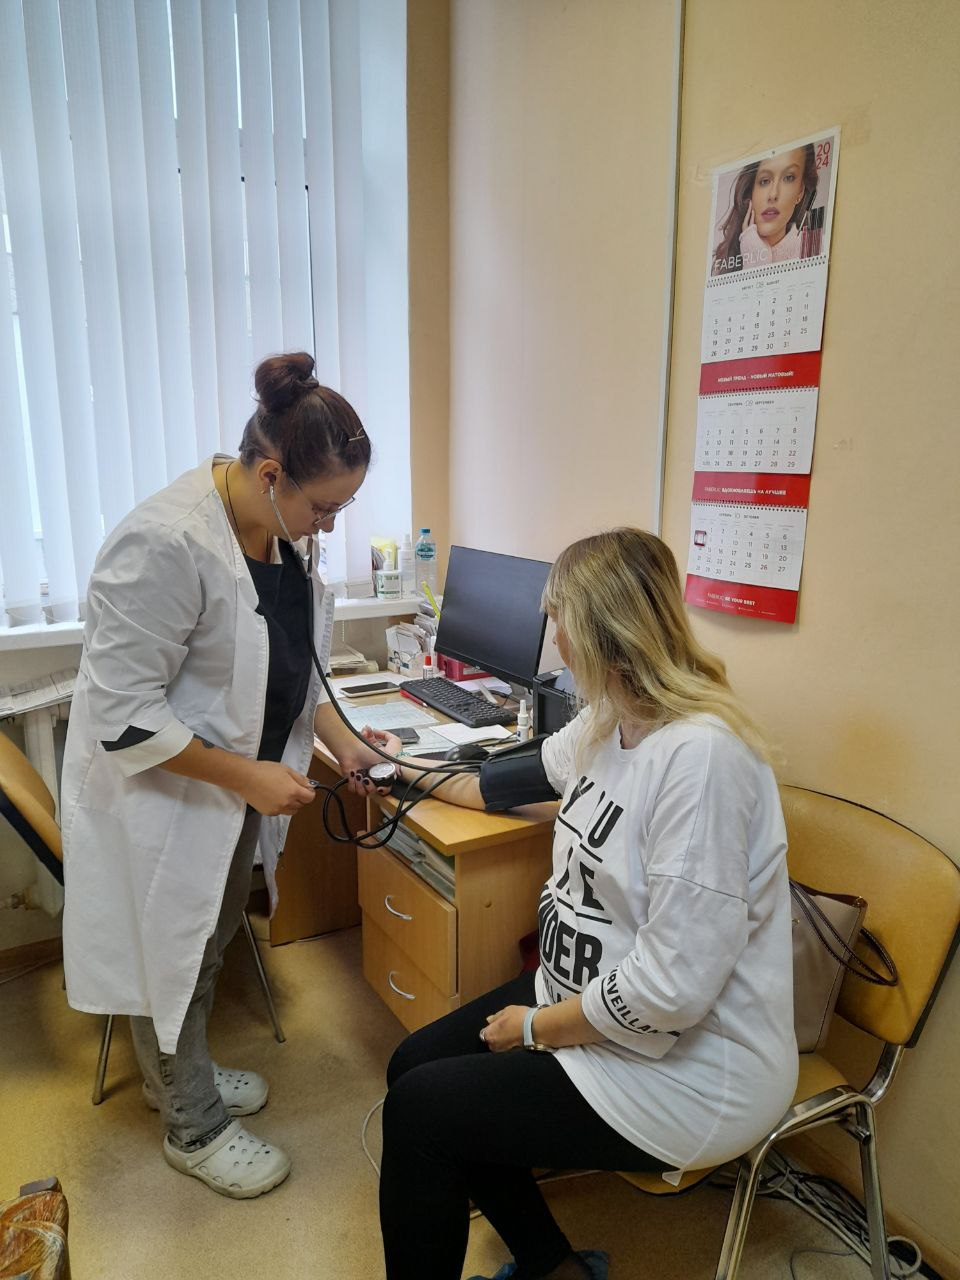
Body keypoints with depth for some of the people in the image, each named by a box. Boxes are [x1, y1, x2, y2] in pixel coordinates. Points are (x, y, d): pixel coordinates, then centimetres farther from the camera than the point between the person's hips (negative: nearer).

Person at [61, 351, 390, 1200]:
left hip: (239, 787, 8)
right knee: (172, 956, 13)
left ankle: (181, 1076, 51)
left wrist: (341, 741, 2)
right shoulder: (166, 543, -30)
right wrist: (245, 775, -25)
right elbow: (123, 715, -27)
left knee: (209, 944, 25)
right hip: (163, 799, -8)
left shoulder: (285, 533, -3)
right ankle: (194, 1128, 37)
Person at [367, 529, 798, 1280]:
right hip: (584, 996, 8)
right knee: (416, 1064, 7)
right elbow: (526, 779, 19)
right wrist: (413, 771, 32)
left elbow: (670, 987, -30)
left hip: (685, 1069, -8)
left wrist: (536, 1027, -14)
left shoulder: (701, 753, -31)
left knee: (418, 1110, -6)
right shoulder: (606, 722, -2)